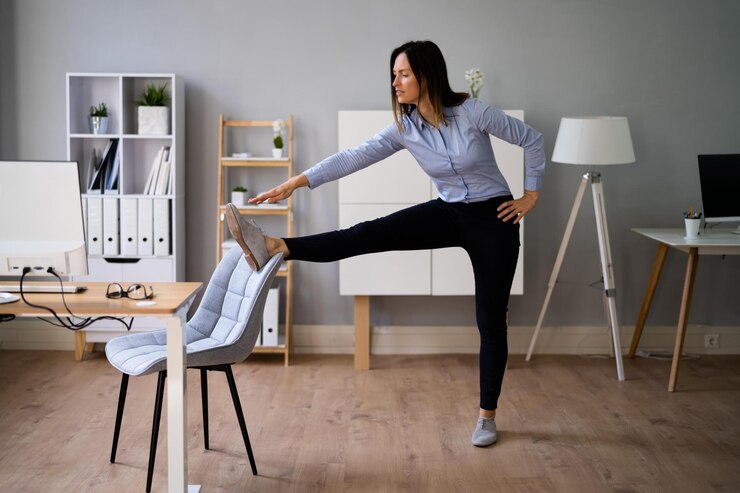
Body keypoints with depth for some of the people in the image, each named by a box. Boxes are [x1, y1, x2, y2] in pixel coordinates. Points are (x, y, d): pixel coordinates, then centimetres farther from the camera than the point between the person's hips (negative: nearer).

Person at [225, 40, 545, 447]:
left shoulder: (472, 112, -19)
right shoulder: (404, 128, -7)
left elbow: (531, 140, -8)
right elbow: (355, 157, -14)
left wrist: (531, 195, -6)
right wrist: (298, 181, -23)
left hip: (493, 219, -3)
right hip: (449, 214, 3)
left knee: (491, 321, 1)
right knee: (369, 234, -17)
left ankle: (487, 415, 15)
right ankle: (272, 248, -33)